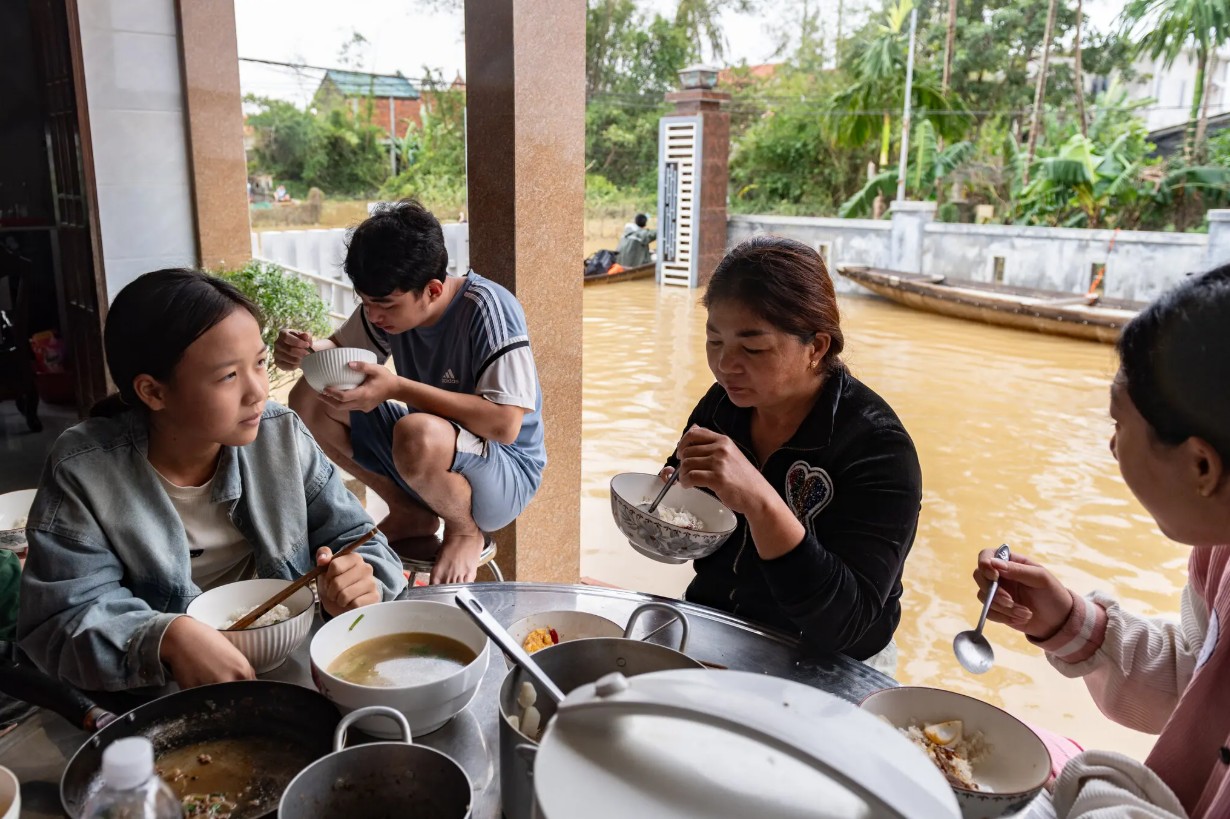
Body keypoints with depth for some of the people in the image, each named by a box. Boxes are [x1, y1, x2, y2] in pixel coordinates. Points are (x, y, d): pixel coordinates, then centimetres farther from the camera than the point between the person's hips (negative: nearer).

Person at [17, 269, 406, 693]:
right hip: (159, 701, -1)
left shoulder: (284, 436, -5)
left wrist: (359, 582, -24)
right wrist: (168, 638, -34)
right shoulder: (83, 472, -12)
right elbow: (62, 618, -14)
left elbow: (354, 538, 0)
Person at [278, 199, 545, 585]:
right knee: (310, 400, -4)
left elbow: (504, 425, -32)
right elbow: (340, 348, 11)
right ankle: (411, 513, 7)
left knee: (417, 434, -39)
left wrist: (397, 387, -34)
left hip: (506, 473, -7)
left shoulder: (488, 309, -25)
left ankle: (466, 529, -5)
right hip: (432, 455, 7)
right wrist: (307, 349, -15)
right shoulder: (390, 301, -6)